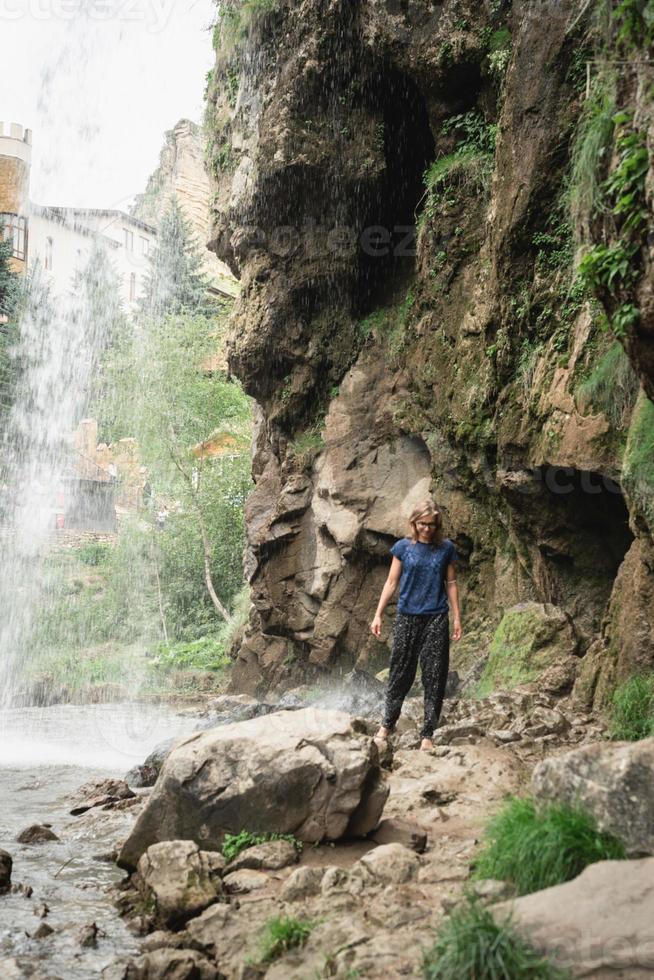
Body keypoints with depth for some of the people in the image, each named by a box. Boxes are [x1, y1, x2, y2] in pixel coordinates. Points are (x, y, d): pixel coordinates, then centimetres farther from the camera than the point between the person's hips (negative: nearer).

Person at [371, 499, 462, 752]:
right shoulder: (403, 547, 2)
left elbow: (451, 584, 8)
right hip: (407, 618, 0)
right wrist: (378, 615, 1)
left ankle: (427, 734, 5)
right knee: (400, 671, 7)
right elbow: (391, 582, 5)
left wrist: (457, 617, 4)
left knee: (434, 676, 0)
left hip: (436, 619, 0)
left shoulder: (446, 548, 4)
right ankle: (387, 723, 23)